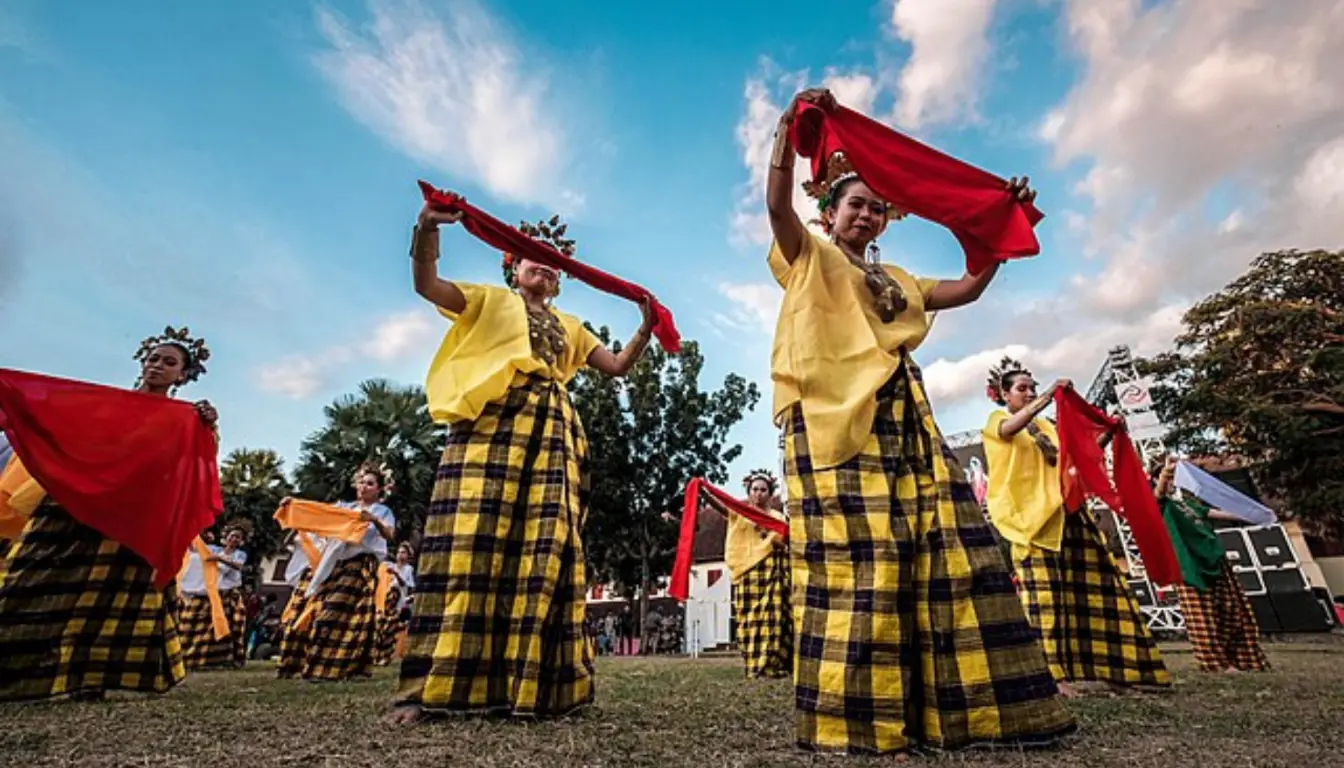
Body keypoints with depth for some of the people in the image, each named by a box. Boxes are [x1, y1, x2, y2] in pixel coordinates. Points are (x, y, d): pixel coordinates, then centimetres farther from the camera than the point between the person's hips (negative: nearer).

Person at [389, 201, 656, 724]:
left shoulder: (569, 326, 30)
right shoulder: (490, 300, 21)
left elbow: (618, 366, 24)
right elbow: (425, 283, 6)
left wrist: (646, 329, 9)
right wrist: (427, 227, -10)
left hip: (552, 435, 4)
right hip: (491, 424, -3)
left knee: (545, 554, -5)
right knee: (471, 545, -12)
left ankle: (528, 687, 0)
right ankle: (430, 687, -6)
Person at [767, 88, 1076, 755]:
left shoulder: (893, 279, 32)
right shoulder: (808, 256, 14)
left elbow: (966, 290, 32)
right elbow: (777, 204, -4)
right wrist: (788, 130, -11)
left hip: (904, 418, 7)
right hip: (836, 414, -7)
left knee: (942, 548, -2)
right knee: (856, 556, -15)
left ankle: (953, 706, 6)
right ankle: (854, 720, -9)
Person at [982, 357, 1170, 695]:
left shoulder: (1045, 425, 24)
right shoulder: (998, 421, 4)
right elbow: (1012, 428, -21)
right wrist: (1049, 396, -33)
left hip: (1068, 514, 7)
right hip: (1033, 515, -7)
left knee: (1089, 589, 6)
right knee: (1044, 592, -13)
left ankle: (1114, 667, 14)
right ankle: (1051, 674, -12)